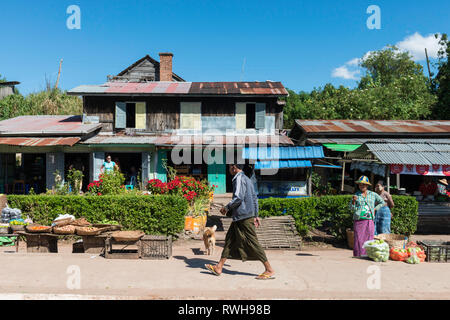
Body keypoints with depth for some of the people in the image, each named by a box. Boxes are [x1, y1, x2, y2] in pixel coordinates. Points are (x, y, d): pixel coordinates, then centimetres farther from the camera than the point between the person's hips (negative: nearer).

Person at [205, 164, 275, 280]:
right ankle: (219, 267, 18)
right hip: (239, 218, 10)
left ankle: (269, 270, 2)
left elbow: (238, 198, -22)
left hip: (244, 216, -10)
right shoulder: (246, 179, 19)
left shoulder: (239, 179, -12)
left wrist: (226, 208, -9)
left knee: (252, 242, -5)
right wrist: (255, 215, 21)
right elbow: (254, 198, 20)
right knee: (230, 239, 12)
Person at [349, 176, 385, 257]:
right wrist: (353, 201, -14)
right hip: (358, 220, -1)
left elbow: (382, 202, 19)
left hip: (369, 221, 1)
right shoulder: (356, 195, 6)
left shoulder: (373, 194, 10)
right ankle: (358, 256, 4)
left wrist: (375, 209, 8)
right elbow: (352, 209, 3)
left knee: (369, 240, 0)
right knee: (358, 239, -3)